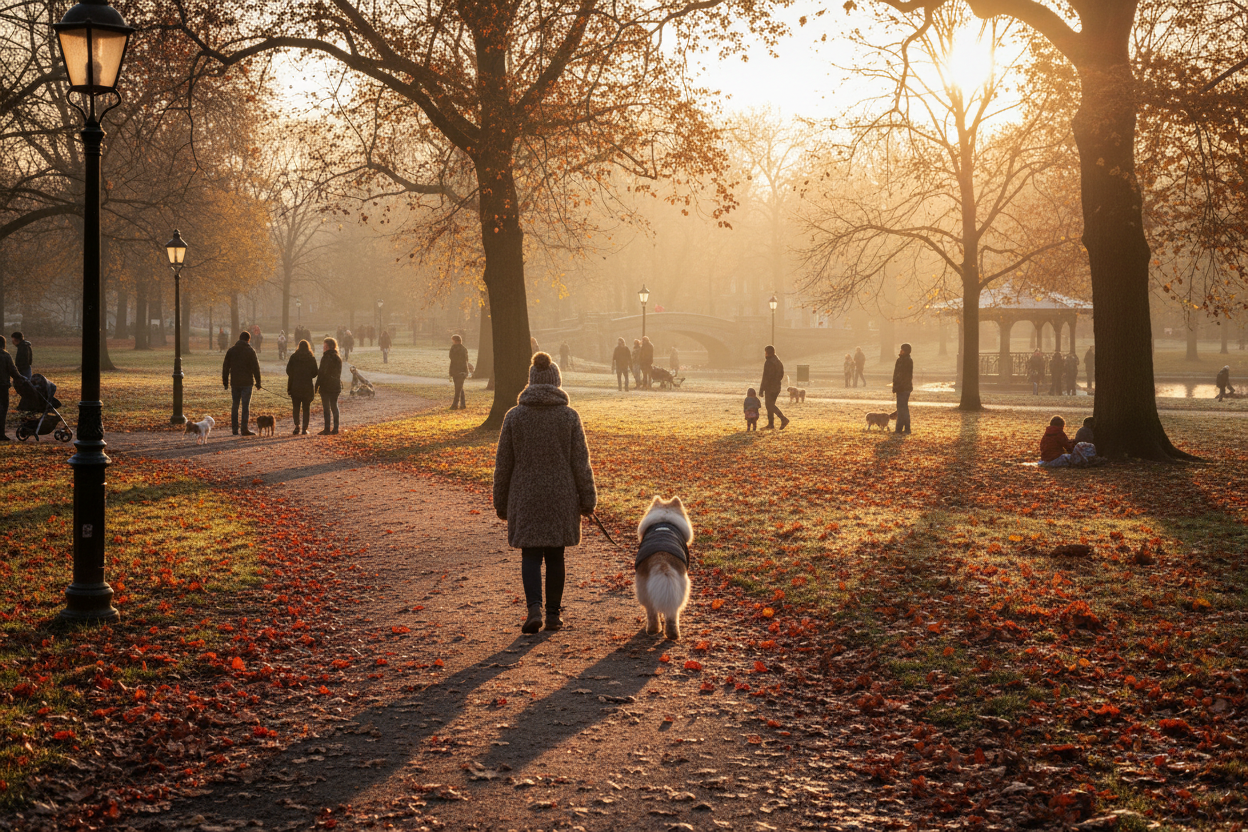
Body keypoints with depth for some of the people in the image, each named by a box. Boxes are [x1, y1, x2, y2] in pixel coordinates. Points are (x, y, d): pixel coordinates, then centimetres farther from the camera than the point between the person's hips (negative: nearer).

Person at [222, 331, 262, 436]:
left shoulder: (230, 351, 6)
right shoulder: (250, 351, -6)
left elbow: (225, 367, 8)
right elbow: (255, 368, -7)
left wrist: (225, 382, 13)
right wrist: (258, 382, 0)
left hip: (235, 383, 4)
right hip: (246, 383, -4)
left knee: (234, 405, 10)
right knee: (246, 406, -1)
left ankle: (234, 429, 11)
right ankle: (245, 429, -5)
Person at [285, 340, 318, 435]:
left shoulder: (293, 357, -3)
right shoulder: (312, 358, -3)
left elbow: (289, 371, -4)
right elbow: (314, 373, 0)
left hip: (295, 385, 0)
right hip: (308, 387, 0)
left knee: (296, 407, 9)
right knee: (306, 407, 6)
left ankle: (297, 426, -2)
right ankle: (305, 428, 3)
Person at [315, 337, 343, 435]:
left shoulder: (326, 358, -14)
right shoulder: (338, 358, 8)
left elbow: (321, 373, -14)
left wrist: (316, 387, -10)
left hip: (326, 386, -7)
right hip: (336, 386, 7)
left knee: (326, 408, -3)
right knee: (334, 407, 11)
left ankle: (327, 430, -3)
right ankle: (335, 430, 10)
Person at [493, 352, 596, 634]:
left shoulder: (514, 416, -3)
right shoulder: (569, 416, -5)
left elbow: (503, 464, 0)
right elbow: (580, 463, -5)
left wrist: (501, 503, 9)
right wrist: (587, 500, 3)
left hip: (525, 496, 0)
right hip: (561, 496, 0)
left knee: (530, 556, 5)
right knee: (555, 556, 12)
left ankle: (534, 608, -13)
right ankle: (553, 614, 17)